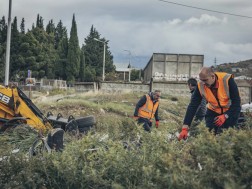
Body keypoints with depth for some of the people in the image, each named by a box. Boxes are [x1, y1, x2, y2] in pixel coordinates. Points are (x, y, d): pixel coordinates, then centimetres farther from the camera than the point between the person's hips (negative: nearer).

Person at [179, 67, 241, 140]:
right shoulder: (200, 86, -20)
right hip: (213, 111, 3)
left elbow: (236, 101, -22)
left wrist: (225, 116, -33)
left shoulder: (227, 80, -30)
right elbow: (193, 106, -20)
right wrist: (185, 128, -27)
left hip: (231, 110, -3)